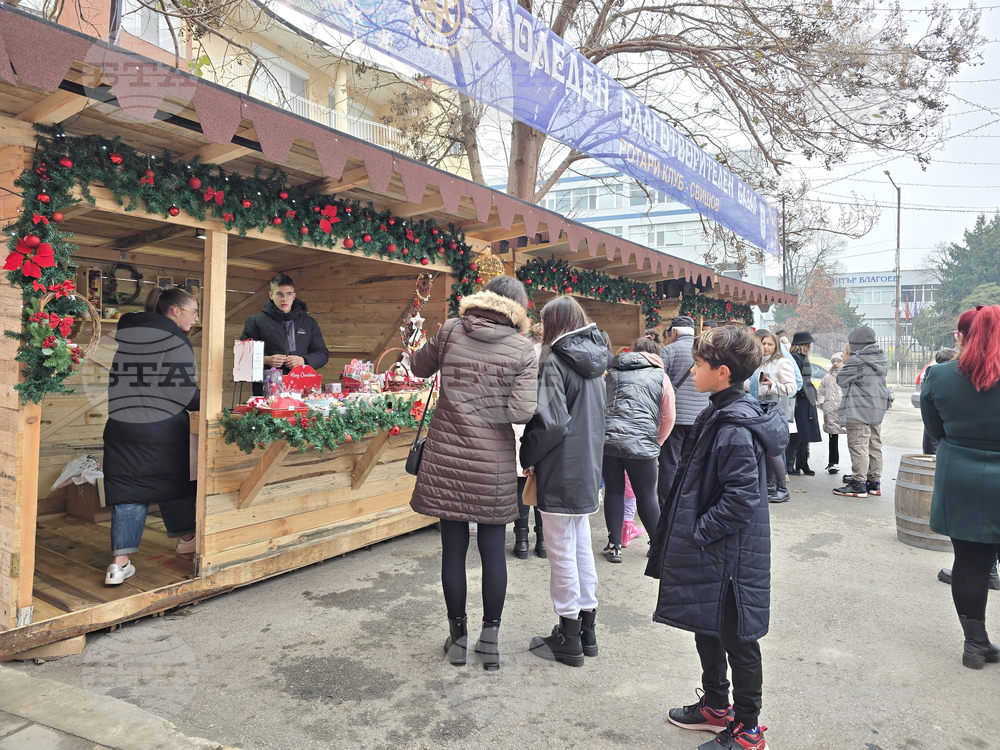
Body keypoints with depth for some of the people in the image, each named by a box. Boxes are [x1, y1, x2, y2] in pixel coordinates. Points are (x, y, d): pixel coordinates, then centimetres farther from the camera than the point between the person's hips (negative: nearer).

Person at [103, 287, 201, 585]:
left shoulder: (122, 332, 9)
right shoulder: (176, 341, -11)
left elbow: (113, 379, 15)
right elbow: (187, 393, -13)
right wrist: (206, 399, 4)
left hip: (120, 425, 5)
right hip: (163, 430, -5)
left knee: (128, 488, 7)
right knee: (175, 480, 14)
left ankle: (120, 562, 3)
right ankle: (184, 538, 32)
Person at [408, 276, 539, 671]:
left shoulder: (451, 331, -1)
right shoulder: (523, 349, -5)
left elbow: (419, 366, 16)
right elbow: (521, 412, -15)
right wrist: (499, 401, 5)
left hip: (447, 457, 1)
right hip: (494, 463, -1)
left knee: (454, 547, 11)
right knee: (493, 549, 11)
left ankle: (458, 637, 25)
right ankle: (490, 639, 22)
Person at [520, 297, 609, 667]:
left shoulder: (556, 362, -16)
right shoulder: (593, 362, 9)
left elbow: (549, 422, -22)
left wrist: (528, 456, -8)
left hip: (561, 472, -8)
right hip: (587, 468, 8)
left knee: (562, 552, 3)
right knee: (581, 546, 17)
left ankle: (568, 639, 15)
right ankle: (587, 629, 29)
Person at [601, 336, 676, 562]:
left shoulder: (612, 372, 16)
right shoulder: (660, 376, 10)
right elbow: (668, 419, 11)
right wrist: (655, 444, 25)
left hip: (607, 439, 2)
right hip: (641, 444, -2)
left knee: (613, 491, 13)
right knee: (646, 495, 11)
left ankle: (614, 546, 17)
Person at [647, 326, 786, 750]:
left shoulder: (735, 429, -24)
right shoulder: (718, 415, 7)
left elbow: (742, 497, -27)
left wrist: (698, 532, -19)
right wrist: (689, 531, 13)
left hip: (729, 556, -10)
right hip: (710, 552, 10)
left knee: (737, 639, 7)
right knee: (707, 630, 22)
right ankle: (716, 707, 41)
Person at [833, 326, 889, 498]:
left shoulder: (856, 360, -13)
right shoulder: (883, 359, 10)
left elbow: (841, 379, -7)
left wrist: (843, 366, 14)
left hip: (858, 410, -8)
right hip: (877, 409, 8)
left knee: (858, 447, -6)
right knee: (875, 447, 13)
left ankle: (858, 485, -5)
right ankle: (874, 482, 19)